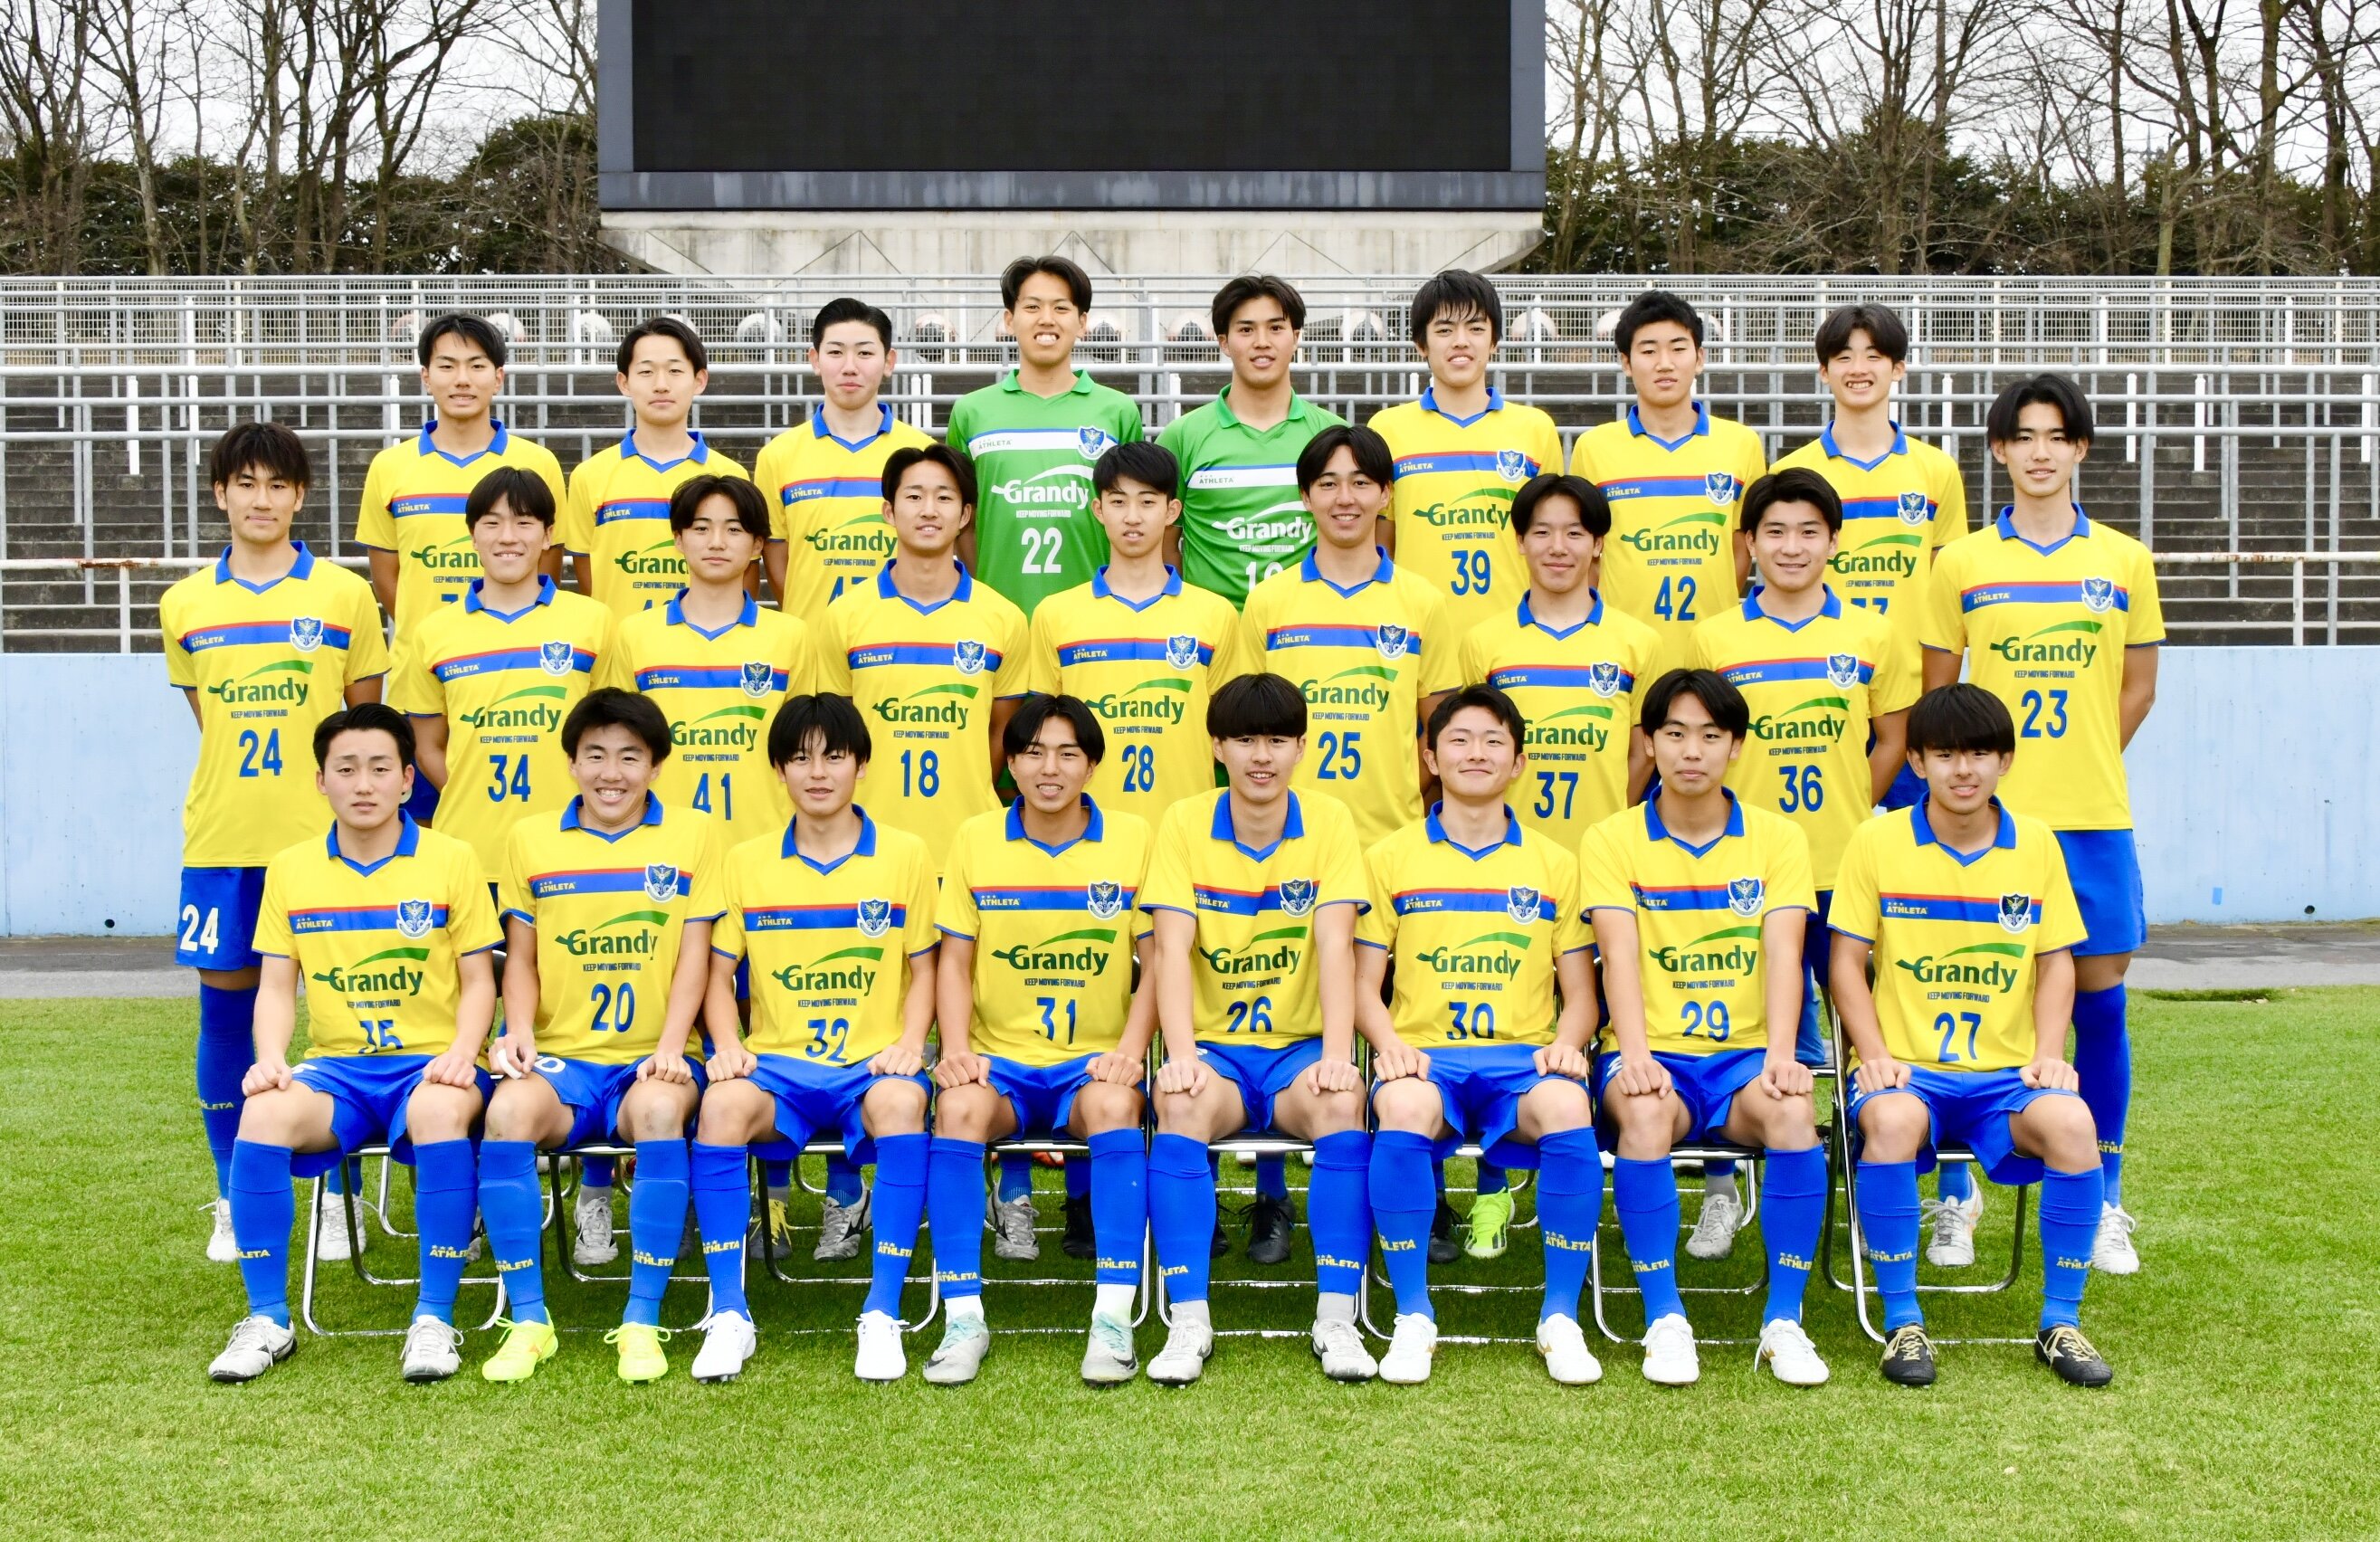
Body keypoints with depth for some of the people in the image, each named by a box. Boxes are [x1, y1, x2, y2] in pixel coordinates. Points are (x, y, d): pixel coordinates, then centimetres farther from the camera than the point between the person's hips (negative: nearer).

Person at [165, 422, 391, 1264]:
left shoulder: (345, 595, 2)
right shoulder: (184, 605, 8)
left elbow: (366, 721, 7)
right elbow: (204, 717, 16)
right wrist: (245, 781, 7)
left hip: (323, 837, -2)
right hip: (221, 841, 2)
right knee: (226, 1009, 5)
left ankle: (335, 1196, 13)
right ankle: (233, 1202, 17)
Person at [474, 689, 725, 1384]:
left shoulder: (695, 835, 7)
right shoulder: (530, 839, 12)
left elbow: (694, 954, 1)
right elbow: (521, 958, 12)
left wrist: (671, 1047, -12)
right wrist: (519, 1032, -7)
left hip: (650, 1059, -1)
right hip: (561, 1058, 2)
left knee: (659, 1108, -36)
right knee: (509, 1110, -31)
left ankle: (642, 1321, -26)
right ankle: (529, 1320, -19)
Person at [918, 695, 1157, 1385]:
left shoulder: (1133, 837, 3)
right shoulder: (975, 839, 6)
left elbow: (1155, 962, 3)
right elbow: (955, 962, 6)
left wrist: (1129, 1050, -12)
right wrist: (956, 1049, -10)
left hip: (1093, 1062, -1)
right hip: (1002, 1060, 1)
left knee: (1114, 1104, -35)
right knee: (959, 1106, -32)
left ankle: (1114, 1320, -30)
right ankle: (963, 1320, -26)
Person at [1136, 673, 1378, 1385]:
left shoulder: (1329, 820, -1)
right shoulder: (1185, 824, -1)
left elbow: (1335, 944, -11)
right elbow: (1172, 948, -11)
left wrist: (1336, 1054, -24)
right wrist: (1181, 1054, -25)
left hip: (1300, 1046, 0)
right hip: (1215, 1047, 0)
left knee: (1340, 1101, -32)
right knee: (1181, 1103, -32)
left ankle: (1336, 1318, -23)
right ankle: (1189, 1320, -26)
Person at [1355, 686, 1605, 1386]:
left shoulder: (1554, 863, 17)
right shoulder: (1390, 858, 14)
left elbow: (1581, 993, 14)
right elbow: (1364, 982, 10)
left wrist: (1567, 1043, -8)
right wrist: (1389, 1044, -11)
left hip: (1523, 1058, 1)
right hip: (1426, 1057, -1)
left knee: (1567, 1106, -35)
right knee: (1403, 1107, -37)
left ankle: (1561, 1319, -19)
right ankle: (1413, 1318, -20)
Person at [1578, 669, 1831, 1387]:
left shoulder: (1779, 838, 9)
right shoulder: (1612, 840, 5)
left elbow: (1782, 951, -5)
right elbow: (1620, 952, -9)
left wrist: (1780, 1053, -21)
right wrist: (1635, 1053, -26)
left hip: (1747, 1053, 1)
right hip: (1654, 1055, -1)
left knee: (1793, 1112, -32)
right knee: (1646, 1112, -36)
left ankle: (1784, 1321, -19)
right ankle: (1664, 1320, -23)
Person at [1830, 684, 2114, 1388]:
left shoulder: (2036, 842, 8)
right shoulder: (1876, 841, 1)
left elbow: (2056, 960, 10)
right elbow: (1848, 960, 1)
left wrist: (2049, 1055, -5)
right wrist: (1874, 1055, -12)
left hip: (2006, 1070, 2)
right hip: (1907, 1068, -2)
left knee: (2072, 1124, -30)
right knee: (1890, 1121, -36)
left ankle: (2061, 1323, -10)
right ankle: (1903, 1323, -19)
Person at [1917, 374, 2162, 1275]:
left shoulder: (2123, 561, 6)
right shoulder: (1960, 563, 3)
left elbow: (2138, 687, 11)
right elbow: (1935, 693, 7)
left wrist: (2083, 765, 7)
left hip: (2092, 818, 1)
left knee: (2099, 1002, 4)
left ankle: (2105, 1204, 15)